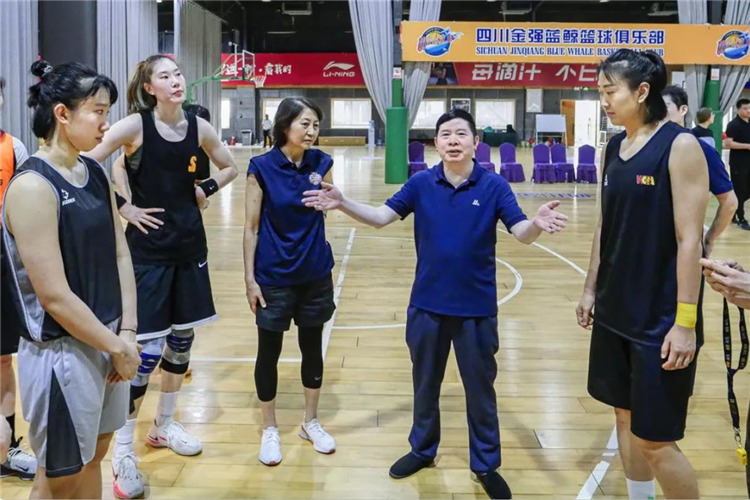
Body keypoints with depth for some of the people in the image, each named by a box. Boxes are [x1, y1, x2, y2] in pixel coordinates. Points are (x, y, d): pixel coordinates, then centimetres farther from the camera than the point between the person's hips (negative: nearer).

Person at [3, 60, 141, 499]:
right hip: (61, 353, -7)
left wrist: (127, 333, -3)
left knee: (93, 459, 22)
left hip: (107, 343, 7)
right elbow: (55, 296, -22)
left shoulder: (95, 173, 5)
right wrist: (118, 347, -13)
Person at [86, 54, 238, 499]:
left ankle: (164, 426, 33)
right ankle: (123, 451, 8)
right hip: (149, 249, -5)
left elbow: (230, 168, 17)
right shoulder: (136, 125, -12)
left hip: (190, 246, 6)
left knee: (182, 338, 14)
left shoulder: (199, 127, 2)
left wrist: (206, 191, 1)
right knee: (147, 350, -7)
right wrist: (124, 206, -16)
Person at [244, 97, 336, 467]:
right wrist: (249, 278, -8)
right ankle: (269, 429, 25)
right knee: (269, 351, 7)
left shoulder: (321, 163, -2)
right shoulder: (262, 167, -11)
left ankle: (311, 422, 31)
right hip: (274, 276, -3)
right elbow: (251, 227, -8)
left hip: (315, 273, 3)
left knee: (312, 346, 13)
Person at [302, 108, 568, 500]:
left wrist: (537, 223, -41)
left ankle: (486, 465, 29)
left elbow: (521, 233, -17)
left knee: (480, 387, 11)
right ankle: (422, 450, 40)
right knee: (425, 383, 19)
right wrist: (343, 203, -23)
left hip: (477, 306, -2)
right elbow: (381, 217, -7)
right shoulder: (421, 183, -4)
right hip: (427, 304, 2)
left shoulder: (494, 186, -10)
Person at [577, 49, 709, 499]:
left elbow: (689, 239, -17)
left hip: (661, 318, -7)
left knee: (654, 439, 0)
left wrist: (686, 321, -19)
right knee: (626, 417, 17)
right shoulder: (615, 148, 7)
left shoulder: (680, 146, -14)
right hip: (615, 311, 7)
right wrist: (591, 289, 15)